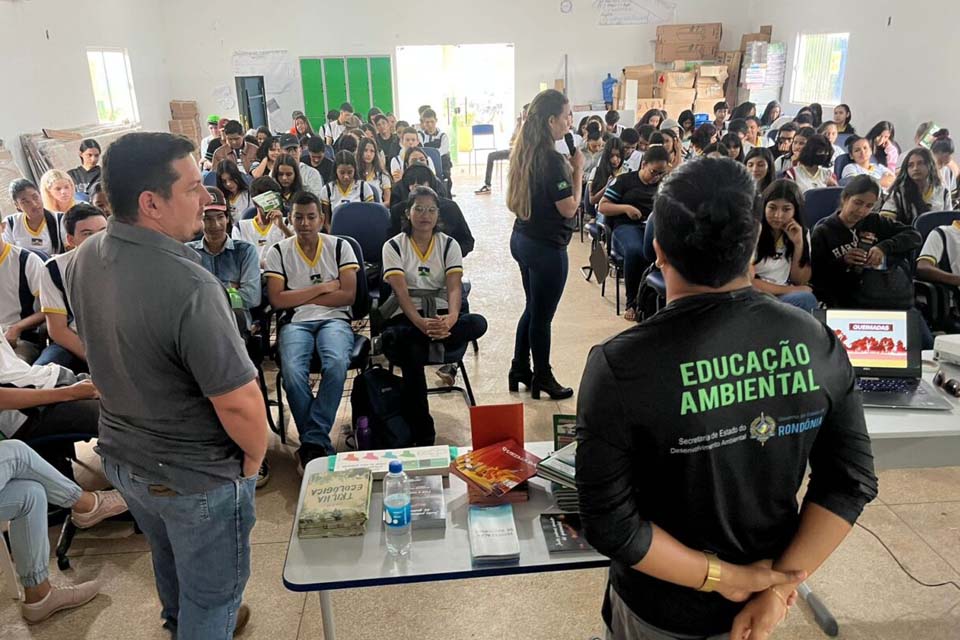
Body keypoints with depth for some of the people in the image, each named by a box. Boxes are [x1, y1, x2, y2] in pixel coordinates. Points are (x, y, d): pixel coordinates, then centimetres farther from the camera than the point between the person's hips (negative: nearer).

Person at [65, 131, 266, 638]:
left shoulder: (83, 260, -7)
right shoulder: (188, 286, -33)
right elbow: (239, 403, -28)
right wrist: (253, 461, -10)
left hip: (121, 458, 8)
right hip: (195, 478, -8)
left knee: (169, 560, 33)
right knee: (212, 593, 17)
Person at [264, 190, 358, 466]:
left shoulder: (340, 246, 9)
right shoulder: (278, 252, 9)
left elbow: (348, 295, -1)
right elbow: (277, 299, -3)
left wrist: (300, 297, -3)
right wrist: (323, 287, -4)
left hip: (334, 319, 0)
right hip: (295, 322, 1)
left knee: (337, 364, -33)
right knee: (293, 373, -30)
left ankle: (313, 442, -21)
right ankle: (319, 444, -15)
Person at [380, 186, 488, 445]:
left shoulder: (449, 244, 6)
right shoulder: (393, 246, 1)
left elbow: (454, 287, -8)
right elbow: (401, 291, -12)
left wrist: (451, 318, -32)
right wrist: (421, 322, -33)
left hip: (440, 314, 3)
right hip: (406, 316, -2)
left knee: (478, 323, -31)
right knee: (412, 354, -37)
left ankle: (391, 341, -32)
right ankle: (423, 438, -27)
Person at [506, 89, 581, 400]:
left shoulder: (525, 153, 5)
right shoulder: (551, 159, -21)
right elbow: (569, 208, -19)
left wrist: (568, 169, 6)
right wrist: (577, 170, -10)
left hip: (523, 239, 9)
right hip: (547, 247, -9)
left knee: (533, 308, 21)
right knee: (542, 315, 6)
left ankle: (519, 370, 32)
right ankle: (542, 378, 22)